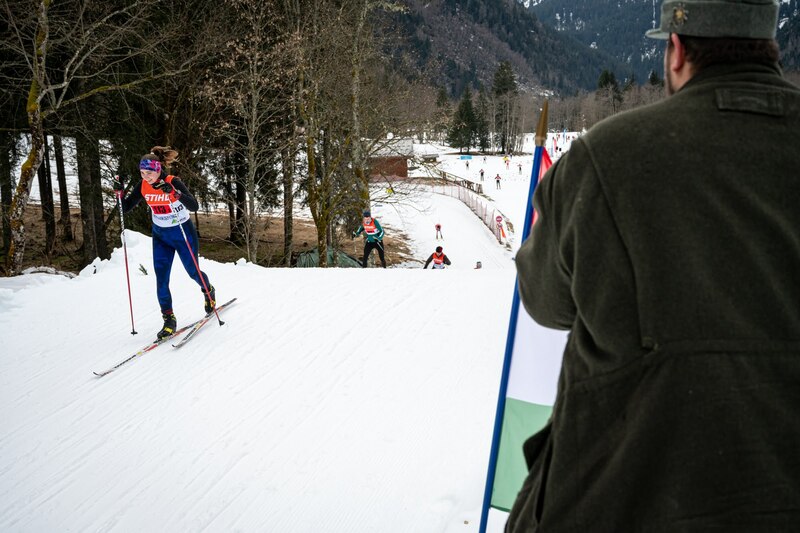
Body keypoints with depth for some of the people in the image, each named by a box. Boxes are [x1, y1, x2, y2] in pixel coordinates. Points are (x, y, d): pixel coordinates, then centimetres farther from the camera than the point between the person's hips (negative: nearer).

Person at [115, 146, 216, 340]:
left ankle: (208, 291, 45)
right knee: (161, 280, -4)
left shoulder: (173, 182, -23)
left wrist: (174, 192, -48)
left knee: (193, 272, 12)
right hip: (160, 236, 4)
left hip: (183, 233, -4)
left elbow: (194, 206, -35)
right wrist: (120, 193, -19)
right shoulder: (143, 186, -9)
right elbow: (125, 208, -1)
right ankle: (169, 319, 5)